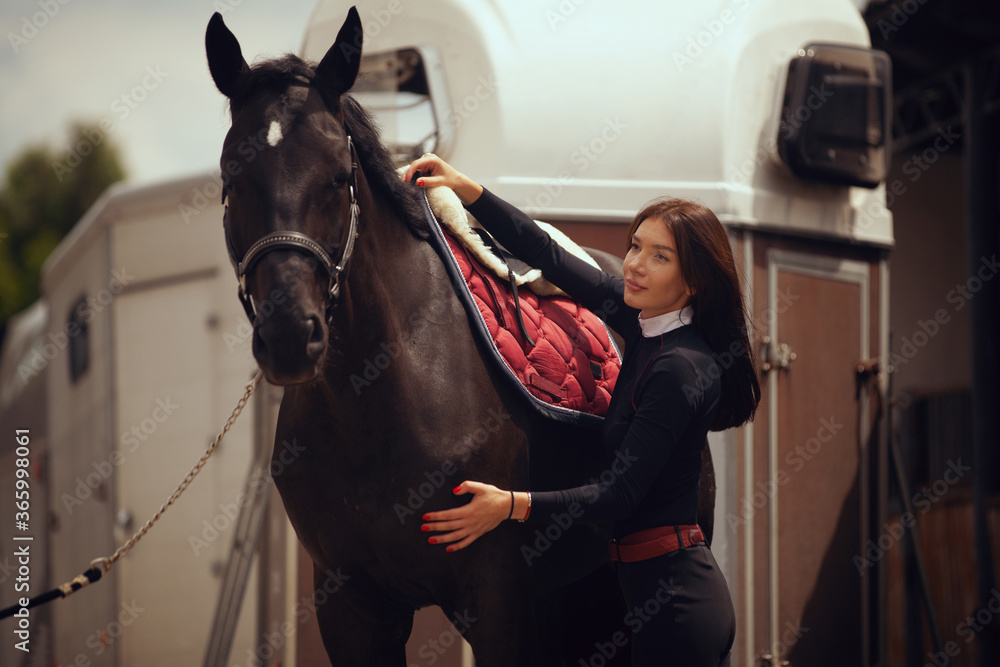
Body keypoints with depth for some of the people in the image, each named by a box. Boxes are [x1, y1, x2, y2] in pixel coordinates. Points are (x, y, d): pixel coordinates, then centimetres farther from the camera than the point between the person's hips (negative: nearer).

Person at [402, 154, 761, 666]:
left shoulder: (680, 367, -19)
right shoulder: (647, 322, 6)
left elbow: (620, 495, -22)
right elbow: (550, 257, 12)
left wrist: (512, 505, -29)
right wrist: (465, 189, 7)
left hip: (673, 601, -9)